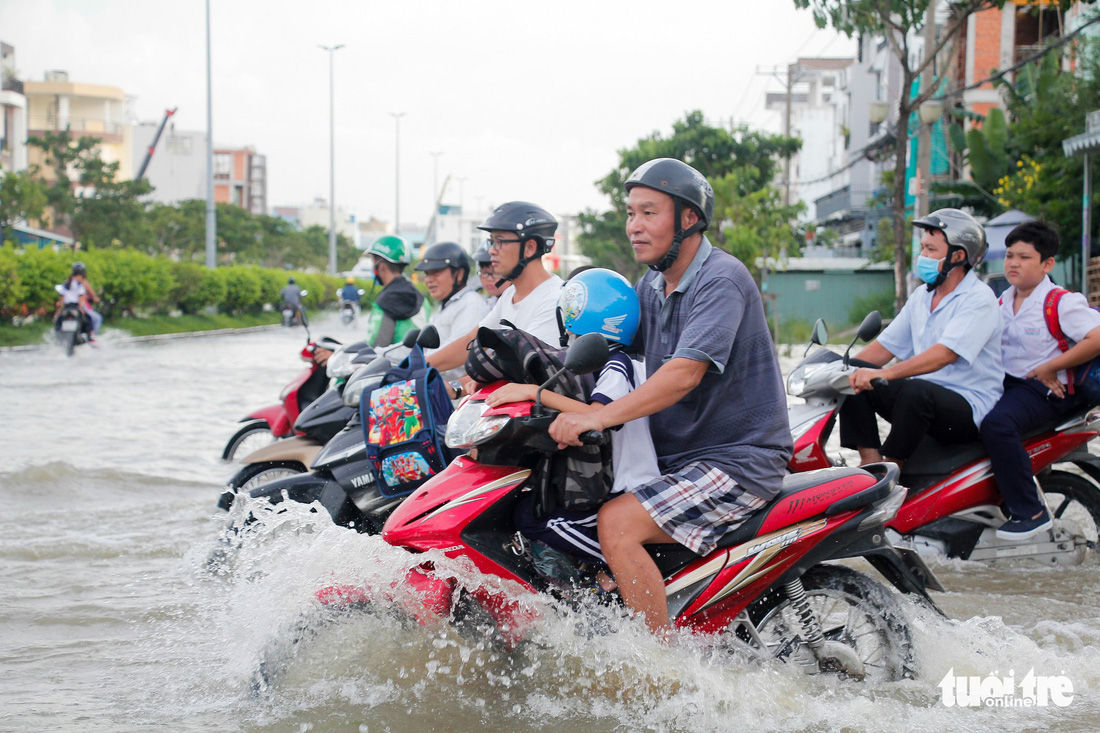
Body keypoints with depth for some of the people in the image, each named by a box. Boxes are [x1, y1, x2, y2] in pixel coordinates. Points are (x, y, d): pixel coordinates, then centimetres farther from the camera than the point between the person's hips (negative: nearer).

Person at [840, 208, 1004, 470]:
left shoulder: (979, 298, -12)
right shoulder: (921, 296, 15)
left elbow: (945, 353, -27)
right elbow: (885, 345, 17)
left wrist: (884, 374, -38)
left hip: (970, 408, -8)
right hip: (924, 399, 8)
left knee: (916, 390, -37)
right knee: (856, 380, -6)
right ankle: (870, 460, -17)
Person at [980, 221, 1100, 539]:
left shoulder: (1062, 303, -11)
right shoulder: (1003, 301, 13)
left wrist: (1049, 368, -19)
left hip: (1046, 389, -9)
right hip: (1006, 381, 9)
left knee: (997, 424, -33)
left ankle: (1029, 512, -24)